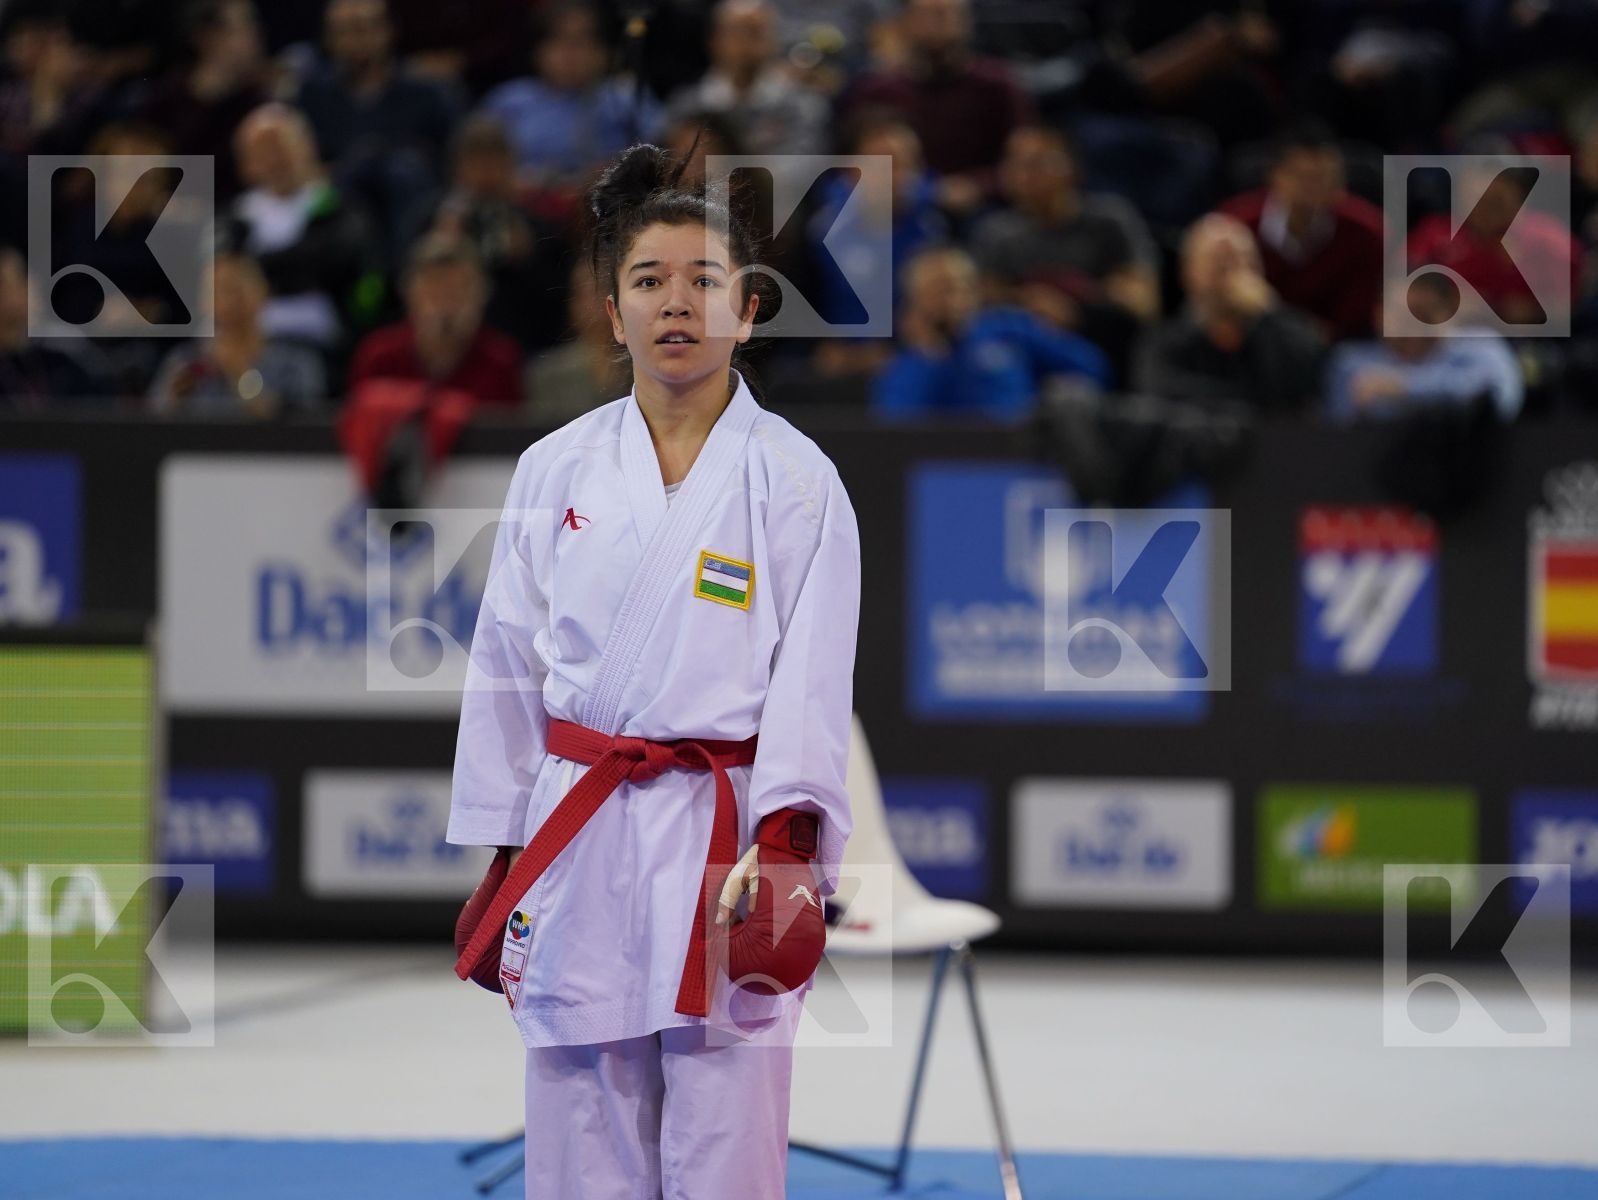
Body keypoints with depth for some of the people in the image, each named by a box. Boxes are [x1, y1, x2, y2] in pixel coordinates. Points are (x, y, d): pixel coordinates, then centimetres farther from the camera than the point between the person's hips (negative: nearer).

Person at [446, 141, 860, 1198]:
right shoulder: (556, 470, 8)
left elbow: (813, 672, -6)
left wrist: (784, 841, -18)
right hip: (578, 838, 3)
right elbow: (507, 666, 12)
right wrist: (500, 857, 10)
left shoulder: (794, 478, 0)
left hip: (726, 839, -3)